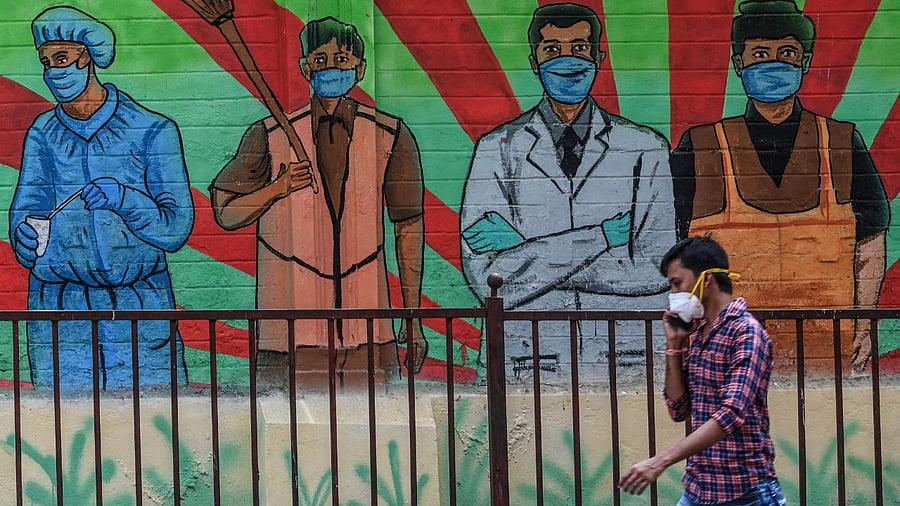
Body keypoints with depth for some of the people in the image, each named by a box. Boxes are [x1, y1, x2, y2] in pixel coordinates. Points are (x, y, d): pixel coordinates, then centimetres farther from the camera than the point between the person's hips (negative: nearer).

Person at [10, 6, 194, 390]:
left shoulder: (152, 131, 0)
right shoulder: (43, 135, 9)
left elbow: (177, 228, -6)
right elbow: (27, 206, -2)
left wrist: (124, 199, -23)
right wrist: (25, 237, -24)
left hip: (140, 304, -2)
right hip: (59, 308, 2)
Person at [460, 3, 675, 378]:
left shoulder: (646, 149, 8)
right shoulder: (498, 149, 7)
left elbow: (659, 273, -4)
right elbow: (488, 279, -4)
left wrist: (526, 250, -6)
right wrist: (601, 237, -9)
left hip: (623, 361, 0)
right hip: (528, 368, 0)